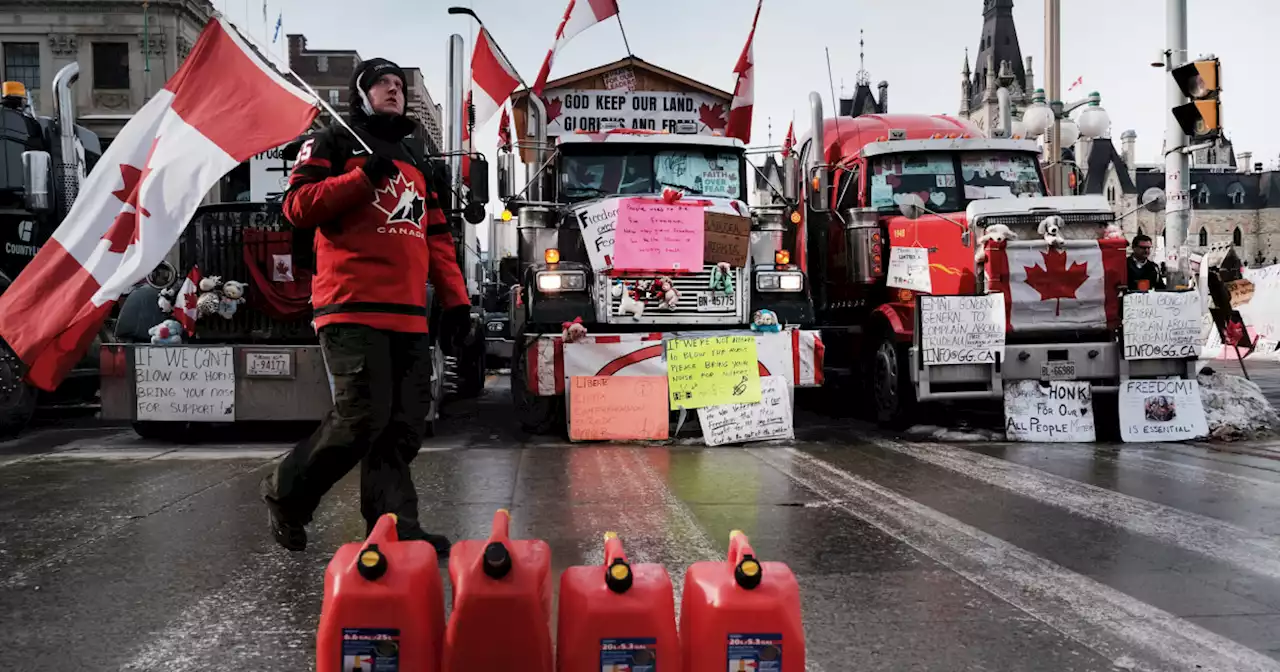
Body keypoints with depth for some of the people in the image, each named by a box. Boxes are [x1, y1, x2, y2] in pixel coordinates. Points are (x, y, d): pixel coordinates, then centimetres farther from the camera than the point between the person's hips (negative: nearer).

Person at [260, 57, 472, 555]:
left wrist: (455, 297, 14)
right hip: (352, 308, -7)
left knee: (405, 424, 1)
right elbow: (297, 206, -5)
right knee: (361, 417, -13)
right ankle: (286, 493, 9)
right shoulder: (334, 144, 8)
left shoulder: (414, 160, 28)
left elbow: (437, 235, 25)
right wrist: (363, 178, -13)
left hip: (409, 315, 7)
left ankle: (395, 526, 6)